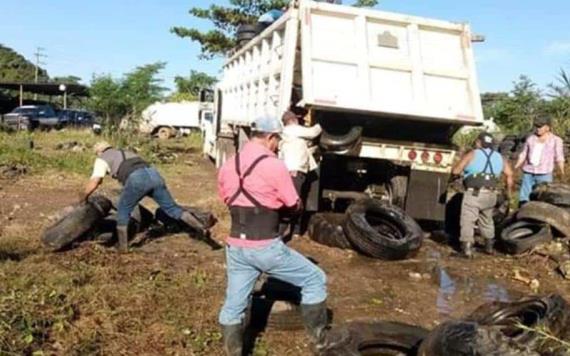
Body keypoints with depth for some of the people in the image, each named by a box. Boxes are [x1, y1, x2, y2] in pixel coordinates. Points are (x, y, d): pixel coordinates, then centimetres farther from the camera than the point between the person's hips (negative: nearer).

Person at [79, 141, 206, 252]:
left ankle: (123, 248, 19)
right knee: (172, 208, 14)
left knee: (123, 212, 16)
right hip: (154, 175, 6)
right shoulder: (127, 153, 42)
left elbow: (94, 183, 12)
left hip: (137, 179, -6)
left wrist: (84, 195, 30)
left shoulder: (102, 159, 23)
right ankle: (202, 229, 8)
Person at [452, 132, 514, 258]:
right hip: (491, 194, 6)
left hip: (474, 193, -6)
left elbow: (455, 171, -4)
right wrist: (509, 191, 21)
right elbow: (509, 174, 10)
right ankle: (489, 247, 33)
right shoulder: (499, 157, 13)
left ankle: (467, 249, -14)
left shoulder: (472, 155, -2)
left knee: (467, 221, -4)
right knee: (487, 220, 23)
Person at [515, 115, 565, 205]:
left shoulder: (556, 140, 1)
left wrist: (562, 170, -15)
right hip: (528, 173, 4)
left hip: (544, 174, -3)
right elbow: (524, 155, 15)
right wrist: (516, 167, 4)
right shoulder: (531, 139, 11)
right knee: (523, 199, 0)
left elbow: (559, 158, -1)